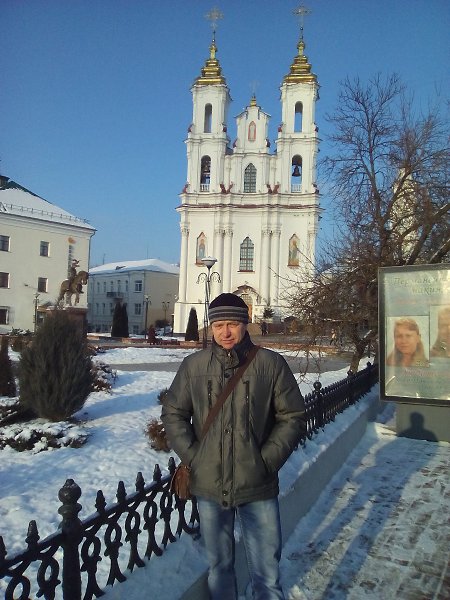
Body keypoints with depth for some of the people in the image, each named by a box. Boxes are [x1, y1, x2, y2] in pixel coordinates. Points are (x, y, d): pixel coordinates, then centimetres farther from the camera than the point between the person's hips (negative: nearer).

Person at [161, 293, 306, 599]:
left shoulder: (271, 363, -8)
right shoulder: (193, 365, -3)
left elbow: (293, 417, -3)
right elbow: (173, 413, 6)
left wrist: (268, 460, -11)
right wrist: (192, 456, -5)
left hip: (258, 486, -2)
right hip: (209, 485, 2)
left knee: (267, 572, 12)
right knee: (219, 566, 22)